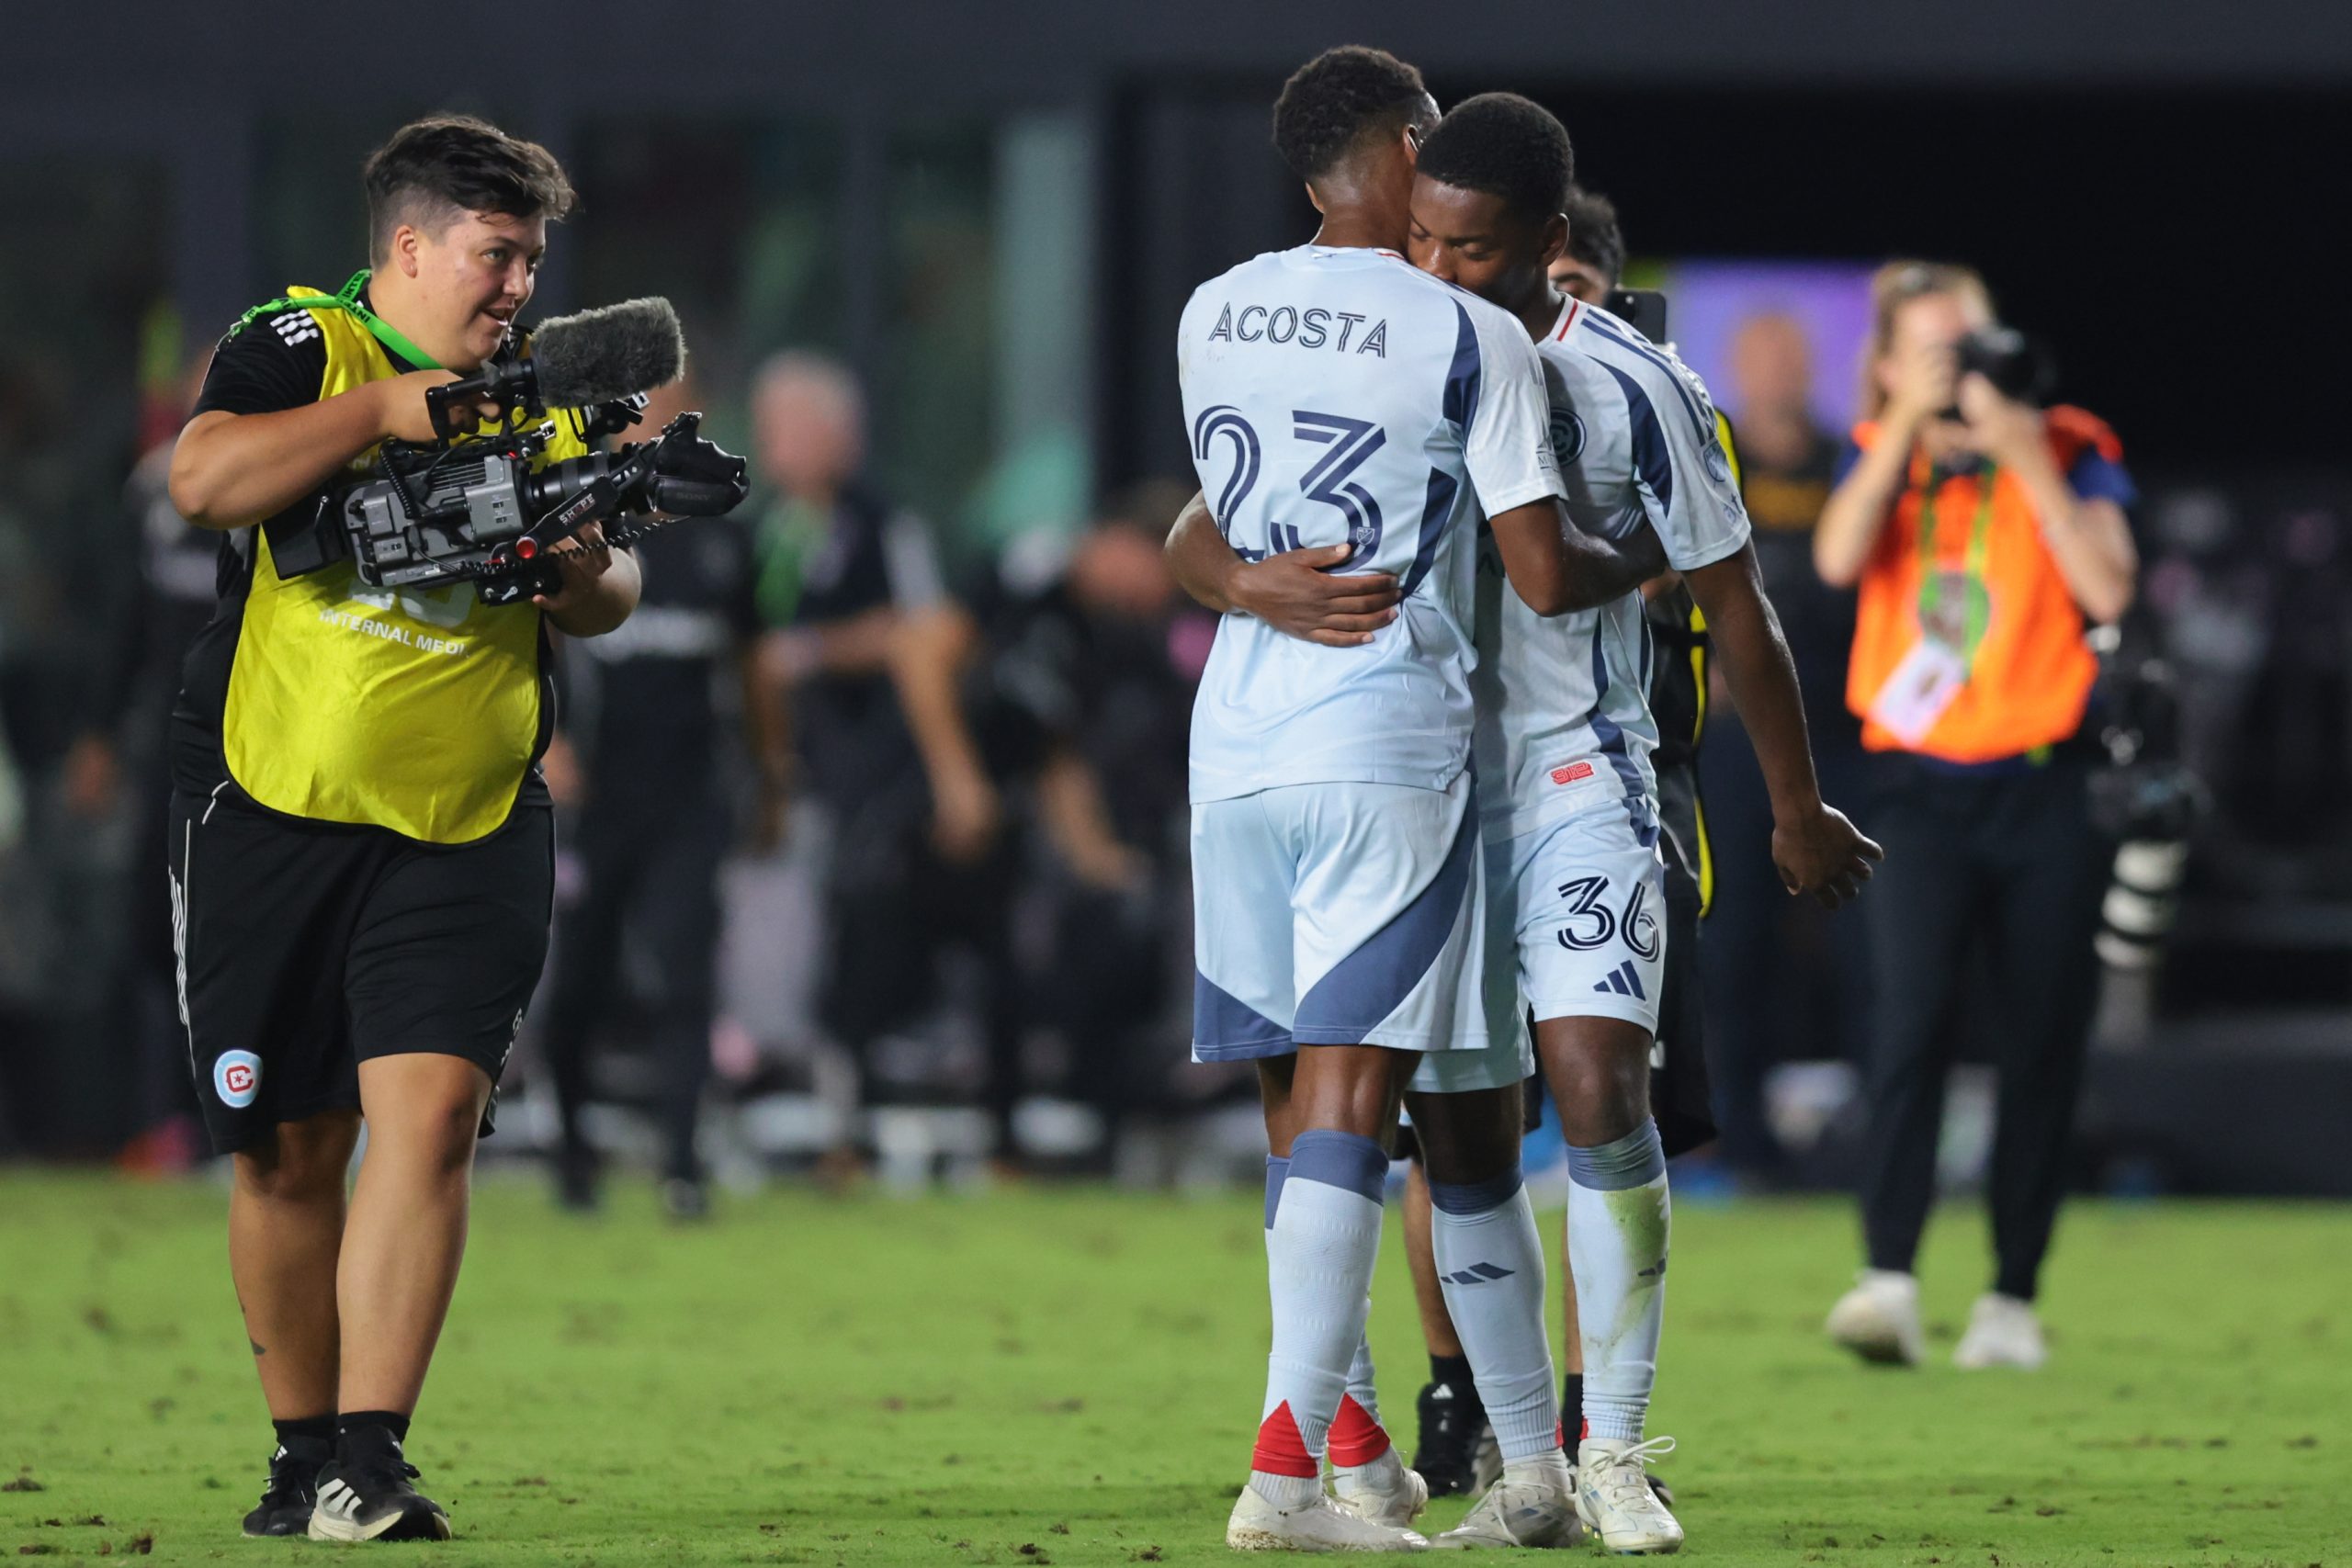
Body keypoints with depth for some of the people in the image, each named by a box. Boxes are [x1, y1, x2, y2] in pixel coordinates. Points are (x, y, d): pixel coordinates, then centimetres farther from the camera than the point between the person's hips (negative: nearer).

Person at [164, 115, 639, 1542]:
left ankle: (369, 1461, -18)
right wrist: (387, 408, -23)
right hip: (271, 814, -2)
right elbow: (205, 481, -21)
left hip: (469, 830, 2)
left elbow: (611, 594, 16)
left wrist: (587, 576, -7)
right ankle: (305, 1452, 21)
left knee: (429, 1113, -15)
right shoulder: (300, 347, -3)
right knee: (287, 1149, 5)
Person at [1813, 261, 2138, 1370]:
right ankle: (1889, 1280, -23)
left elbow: (2107, 590, -15)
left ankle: (2013, 1298, 14)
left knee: (2041, 1047, 3)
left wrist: (2026, 461, -18)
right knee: (1913, 1015, -17)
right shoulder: (1884, 456, 6)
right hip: (1924, 788, 0)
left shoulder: (2070, 452, 0)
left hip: (2047, 786, 0)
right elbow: (1840, 560, -14)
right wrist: (1909, 425, -16)